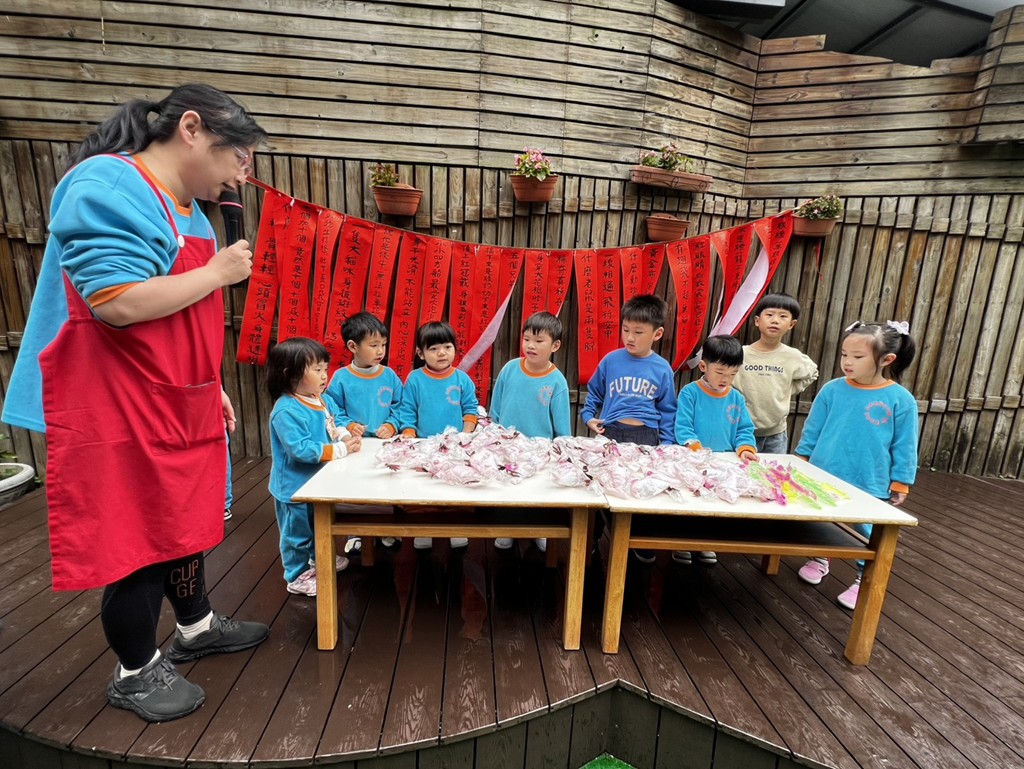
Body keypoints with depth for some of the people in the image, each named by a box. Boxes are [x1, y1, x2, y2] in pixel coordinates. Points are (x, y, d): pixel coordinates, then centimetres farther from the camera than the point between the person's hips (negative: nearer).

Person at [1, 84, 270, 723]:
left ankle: (197, 626, 41)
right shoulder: (108, 185, -15)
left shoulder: (187, 206, 13)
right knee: (136, 538, 5)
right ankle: (137, 672, 28)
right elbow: (117, 304, -27)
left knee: (185, 519, 20)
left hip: (184, 407, 9)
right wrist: (218, 273, -17)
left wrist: (213, 387, 17)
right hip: (124, 414, -9)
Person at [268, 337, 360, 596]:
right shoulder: (287, 411, -30)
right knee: (297, 532, 11)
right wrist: (340, 449, -30)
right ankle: (297, 576, 31)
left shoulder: (324, 400, -2)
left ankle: (320, 559, 51)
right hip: (295, 486, -9)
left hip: (319, 480, 9)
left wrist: (346, 436, -13)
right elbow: (300, 449, -35)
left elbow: (336, 423, 10)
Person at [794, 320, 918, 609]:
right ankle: (819, 560, 43)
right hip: (823, 479, 2)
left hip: (868, 487, -2)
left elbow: (904, 448, -3)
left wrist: (900, 485, 0)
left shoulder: (901, 400, -10)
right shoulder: (832, 390, -6)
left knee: (867, 536, 10)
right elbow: (811, 431, 3)